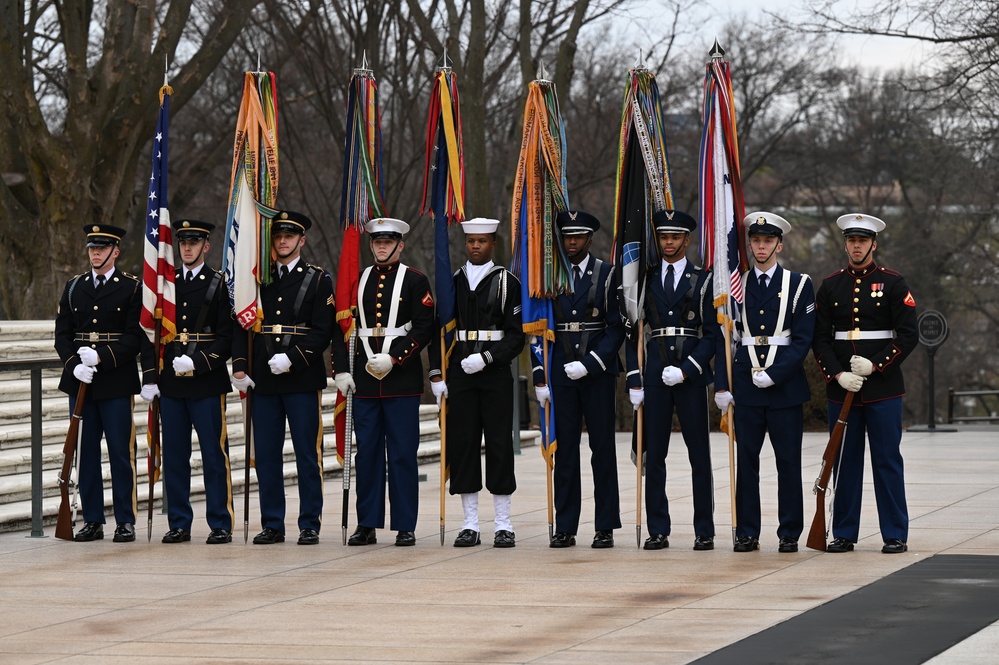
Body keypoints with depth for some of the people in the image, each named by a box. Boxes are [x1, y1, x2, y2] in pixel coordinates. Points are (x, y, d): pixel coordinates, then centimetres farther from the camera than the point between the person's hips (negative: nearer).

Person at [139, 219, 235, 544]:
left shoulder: (219, 284, 0)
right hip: (170, 383, 4)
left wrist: (197, 363, -15)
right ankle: (179, 523, 12)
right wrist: (150, 376, 4)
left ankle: (220, 524, 3)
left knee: (214, 454, -2)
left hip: (207, 382, -4)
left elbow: (227, 336, -3)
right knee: (174, 456, 5)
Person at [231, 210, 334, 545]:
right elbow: (242, 325, 11)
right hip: (264, 381, 4)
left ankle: (309, 525, 4)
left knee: (307, 454, -1)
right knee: (266, 455, 4)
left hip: (302, 379, -4)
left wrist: (293, 359, -17)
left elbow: (323, 331, -5)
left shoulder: (318, 280, 2)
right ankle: (272, 525, 10)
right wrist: (239, 365, -1)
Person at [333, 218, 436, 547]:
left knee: (403, 454, -2)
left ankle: (405, 526, 2)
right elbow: (340, 328, 10)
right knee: (367, 452, 4)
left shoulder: (416, 281, 1)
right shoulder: (357, 280, 12)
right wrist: (341, 370, 0)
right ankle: (367, 525, 9)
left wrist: (393, 359, -15)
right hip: (365, 381, 3)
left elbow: (424, 329, -6)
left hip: (402, 379, -3)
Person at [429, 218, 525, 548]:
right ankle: (470, 525, 7)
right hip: (459, 375, 3)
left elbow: (516, 335, -3)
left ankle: (503, 524, 3)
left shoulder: (507, 283, 1)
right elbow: (438, 331, 11)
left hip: (495, 374, -3)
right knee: (462, 444, 1)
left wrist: (486, 358, -16)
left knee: (499, 444, -2)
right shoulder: (452, 282, 10)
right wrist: (436, 375, 2)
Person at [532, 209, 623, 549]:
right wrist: (540, 377, 3)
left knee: (603, 448, 0)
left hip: (598, 373, -3)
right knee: (564, 450, 4)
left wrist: (589, 364, -14)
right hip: (561, 375, 3)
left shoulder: (607, 275, -1)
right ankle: (565, 528, 7)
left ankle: (605, 527, 4)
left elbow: (617, 327, -4)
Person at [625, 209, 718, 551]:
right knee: (654, 455, 2)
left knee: (699, 455, 0)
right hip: (655, 377, 2)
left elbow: (712, 334, -1)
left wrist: (685, 370, -12)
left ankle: (704, 532, 4)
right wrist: (635, 381, 2)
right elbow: (633, 333, 10)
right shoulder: (645, 280, 11)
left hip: (692, 377, -2)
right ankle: (658, 530, 7)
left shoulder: (703, 280, 3)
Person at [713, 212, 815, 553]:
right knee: (746, 460, 2)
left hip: (785, 386, -2)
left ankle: (789, 534, 6)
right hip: (745, 386, 2)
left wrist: (774, 374, -13)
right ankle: (746, 533, 7)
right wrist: (721, 385, -2)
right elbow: (724, 339, 7)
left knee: (788, 461, 1)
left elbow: (802, 340, -3)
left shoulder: (799, 285, 3)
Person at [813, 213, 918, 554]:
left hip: (883, 386, -3)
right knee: (844, 461, 5)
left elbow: (909, 335, -4)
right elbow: (820, 337, 6)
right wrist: (838, 374, -9)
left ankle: (895, 535, 3)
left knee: (888, 460, -1)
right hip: (841, 388, 3)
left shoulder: (893, 283, 1)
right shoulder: (831, 286, 9)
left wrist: (874, 365, -14)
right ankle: (844, 534, 11)